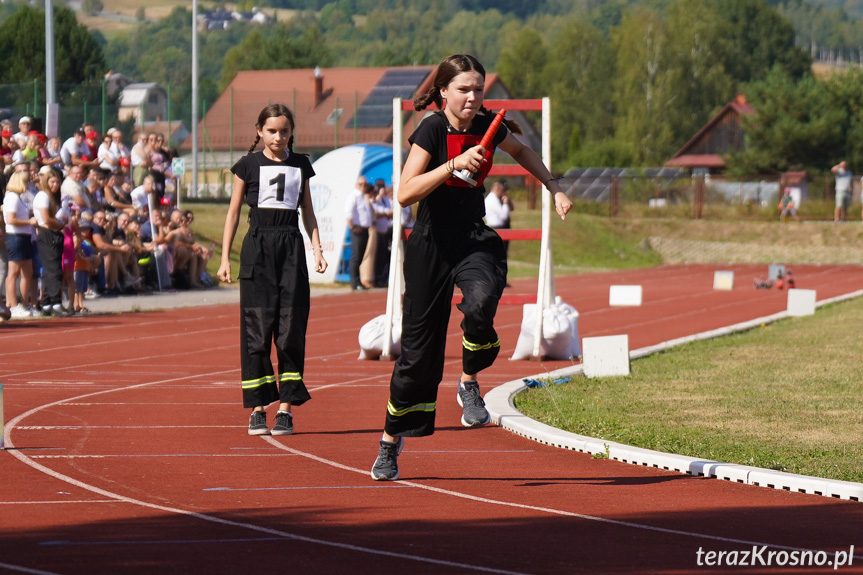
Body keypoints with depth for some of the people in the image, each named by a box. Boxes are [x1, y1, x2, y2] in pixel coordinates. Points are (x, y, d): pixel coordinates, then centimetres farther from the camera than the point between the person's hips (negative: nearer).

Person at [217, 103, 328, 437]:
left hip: (291, 247, 2)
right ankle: (257, 409, -1)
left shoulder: (300, 165, 11)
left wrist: (317, 250, 5)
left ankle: (286, 406, 0)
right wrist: (225, 258, 2)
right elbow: (234, 212, 7)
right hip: (258, 246, -2)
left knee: (291, 328, -3)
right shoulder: (248, 165, 4)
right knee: (257, 328, -4)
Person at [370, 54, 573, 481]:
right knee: (418, 350, 1)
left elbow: (521, 151, 24)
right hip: (431, 246, -3)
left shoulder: (487, 126, 0)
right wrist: (454, 164, -32)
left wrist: (554, 189, 17)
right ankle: (390, 442, 19)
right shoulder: (432, 130, -15)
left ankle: (469, 382, -4)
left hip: (475, 241, 3)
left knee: (481, 302, -32)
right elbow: (405, 193, -25)